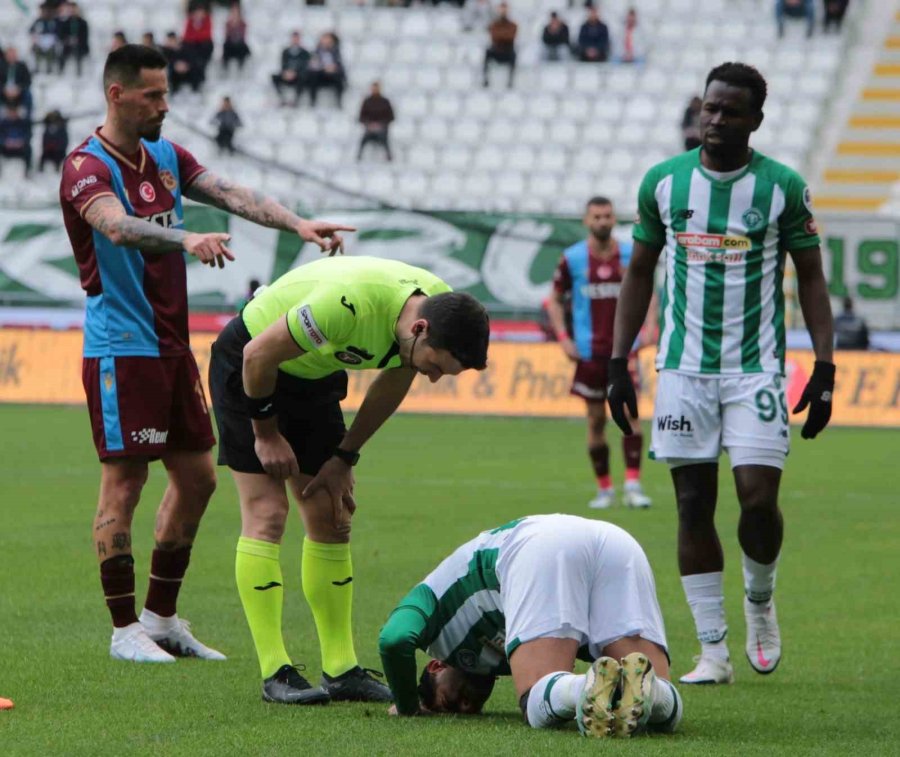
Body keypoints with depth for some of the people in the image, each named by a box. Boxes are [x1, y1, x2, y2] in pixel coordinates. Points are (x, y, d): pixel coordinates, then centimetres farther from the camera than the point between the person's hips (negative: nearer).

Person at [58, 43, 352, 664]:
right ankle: (125, 630, 1)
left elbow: (232, 195, 2)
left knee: (197, 477, 10)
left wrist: (298, 225, -13)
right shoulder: (87, 166, -12)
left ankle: (161, 618, 20)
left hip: (173, 345, 8)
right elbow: (117, 227, -31)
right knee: (125, 480, -6)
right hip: (121, 349, -8)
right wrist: (186, 239, -48)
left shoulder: (166, 157, 12)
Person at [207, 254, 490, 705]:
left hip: (314, 377, 7)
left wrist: (343, 457, 3)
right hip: (248, 367, -7)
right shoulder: (349, 304, -39)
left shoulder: (443, 308, -16)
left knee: (331, 520, 4)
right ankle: (275, 674, -11)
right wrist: (267, 433, -12)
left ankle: (341, 670, 7)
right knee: (266, 514, -12)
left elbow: (392, 384, 4)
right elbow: (259, 355, -26)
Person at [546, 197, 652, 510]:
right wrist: (563, 337, -2)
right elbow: (555, 301, 9)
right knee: (596, 419, 4)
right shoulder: (572, 259, 0)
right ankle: (604, 489, 14)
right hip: (589, 352, 0)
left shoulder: (631, 255, 3)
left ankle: (633, 484, -15)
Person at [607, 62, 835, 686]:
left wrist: (824, 369, -3)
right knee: (694, 504, 0)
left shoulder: (783, 187, -2)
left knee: (759, 499, -12)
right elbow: (640, 272, 13)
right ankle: (713, 651, 5)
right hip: (683, 369, 2)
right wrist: (618, 363, 8)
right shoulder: (664, 182, 4)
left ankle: (760, 600, 19)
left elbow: (811, 278, 4)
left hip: (756, 368, -2)